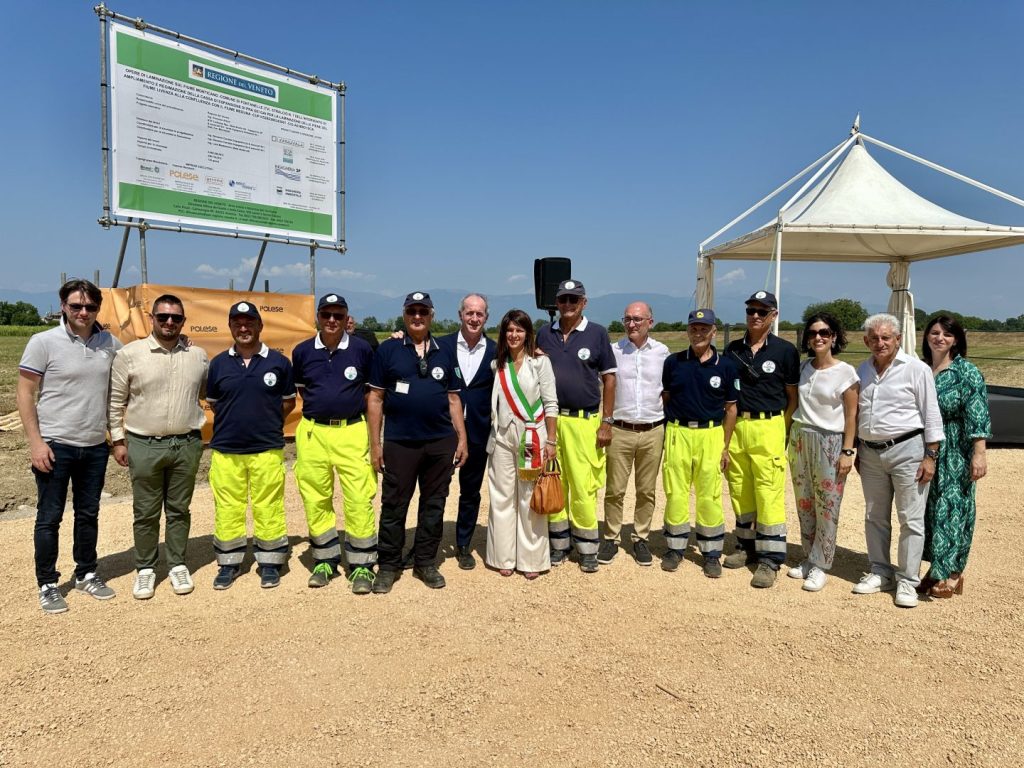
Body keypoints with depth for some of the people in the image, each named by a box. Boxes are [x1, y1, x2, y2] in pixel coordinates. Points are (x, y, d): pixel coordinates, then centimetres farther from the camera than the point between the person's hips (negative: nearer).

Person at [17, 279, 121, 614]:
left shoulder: (111, 344, 1)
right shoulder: (44, 342, -9)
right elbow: (25, 394, -8)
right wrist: (35, 442, -12)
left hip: (96, 447, 4)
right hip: (55, 446, -4)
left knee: (88, 514, 15)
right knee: (49, 518, 7)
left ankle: (86, 574, 30)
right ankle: (47, 584, 20)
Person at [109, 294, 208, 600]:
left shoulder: (199, 356, 3)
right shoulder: (129, 354, -3)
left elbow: (210, 392, 16)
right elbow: (115, 402, 1)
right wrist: (118, 440, 0)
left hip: (187, 445, 2)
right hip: (144, 446, -2)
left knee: (179, 509, 12)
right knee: (146, 512, 8)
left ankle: (177, 565, 25)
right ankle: (145, 569, 23)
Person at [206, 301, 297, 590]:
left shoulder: (278, 361, 1)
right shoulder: (218, 363, 5)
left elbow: (289, 401, 10)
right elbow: (212, 402, 16)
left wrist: (266, 422, 2)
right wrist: (236, 419, 8)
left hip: (268, 449, -2)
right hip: (225, 449, 2)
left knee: (268, 507, 4)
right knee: (227, 508, 8)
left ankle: (269, 562, 18)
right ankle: (229, 563, 24)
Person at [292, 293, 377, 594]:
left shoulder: (361, 349, -1)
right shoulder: (302, 351, 4)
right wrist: (321, 405, 11)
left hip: (353, 431, -2)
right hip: (313, 433, 2)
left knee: (359, 500, -4)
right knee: (315, 500, 9)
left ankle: (361, 564, 9)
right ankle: (325, 559, 25)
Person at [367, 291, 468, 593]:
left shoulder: (444, 353, 10)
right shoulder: (388, 350, 2)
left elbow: (453, 399, 12)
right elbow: (375, 399, 1)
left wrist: (462, 439, 6)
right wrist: (375, 443, -4)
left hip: (441, 443, 3)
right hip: (399, 443, -2)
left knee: (434, 505, 10)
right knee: (393, 506, 5)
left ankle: (426, 562, 23)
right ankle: (388, 565, 18)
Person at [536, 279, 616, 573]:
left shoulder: (597, 334, 1)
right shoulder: (544, 334, 9)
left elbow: (609, 379, 2)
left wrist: (606, 422, -3)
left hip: (584, 422, -3)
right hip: (549, 419, 3)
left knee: (584, 487, -3)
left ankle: (587, 548, 11)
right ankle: (559, 543, 21)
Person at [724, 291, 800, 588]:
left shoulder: (785, 350, 0)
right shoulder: (733, 349, 10)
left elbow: (793, 396, 4)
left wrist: (783, 430, -3)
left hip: (768, 427, -4)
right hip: (735, 426, 4)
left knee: (768, 493, -6)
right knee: (739, 491, 11)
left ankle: (770, 559, 1)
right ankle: (746, 546, 25)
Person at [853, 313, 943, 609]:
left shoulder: (916, 369, -7)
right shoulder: (862, 371, 9)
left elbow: (931, 415, -7)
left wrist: (930, 456, -10)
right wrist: (857, 451, 17)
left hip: (907, 450, -5)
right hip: (870, 453, 6)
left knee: (911, 519, -1)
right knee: (875, 517, 12)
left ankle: (907, 581, 9)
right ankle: (880, 574, 24)